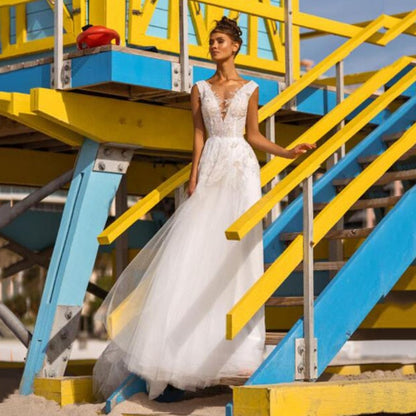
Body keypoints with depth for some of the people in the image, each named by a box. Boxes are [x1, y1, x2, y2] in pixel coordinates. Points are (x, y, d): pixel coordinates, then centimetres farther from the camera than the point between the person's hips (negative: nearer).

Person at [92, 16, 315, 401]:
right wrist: (194, 175, -3)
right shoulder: (200, 89, 10)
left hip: (241, 167, -1)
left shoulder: (249, 89, 8)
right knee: (198, 245, -7)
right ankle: (197, 336, -2)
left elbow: (253, 135, 11)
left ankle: (237, 338, -6)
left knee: (238, 247, -8)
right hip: (211, 168, 2)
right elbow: (199, 135, 7)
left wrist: (288, 152, 1)